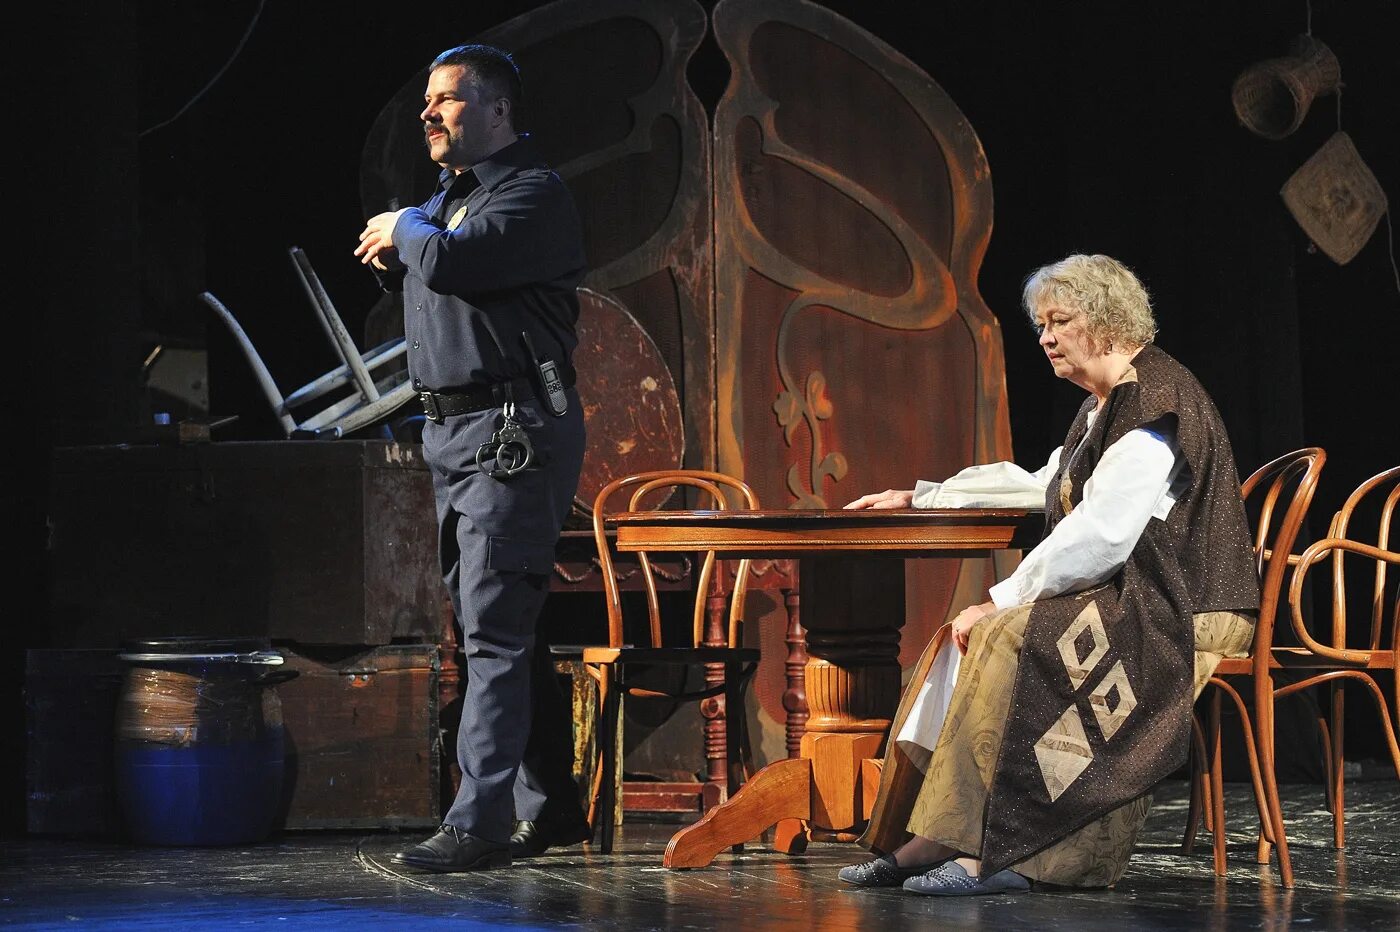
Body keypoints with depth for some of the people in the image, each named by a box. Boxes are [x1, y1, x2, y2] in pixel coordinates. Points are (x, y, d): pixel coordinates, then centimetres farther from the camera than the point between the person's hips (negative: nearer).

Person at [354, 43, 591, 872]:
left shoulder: (534, 194, -11)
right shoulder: (451, 196, 18)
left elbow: (448, 260, -24)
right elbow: (414, 273, 30)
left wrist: (407, 229, -5)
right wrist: (391, 252, 9)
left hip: (512, 431, -10)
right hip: (451, 431, 10)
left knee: (494, 631, -13)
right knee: (496, 626, 13)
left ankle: (479, 824, -16)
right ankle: (549, 807, 21)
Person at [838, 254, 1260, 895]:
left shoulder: (1154, 405, -14)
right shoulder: (1107, 408, 19)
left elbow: (1101, 534, -23)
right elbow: (1038, 485, 34)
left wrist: (1003, 599, -19)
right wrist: (919, 498, 32)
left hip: (1181, 613, -10)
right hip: (1128, 599, 10)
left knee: (1008, 634, -25)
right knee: (964, 639, -4)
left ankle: (989, 852, -26)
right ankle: (928, 840, -14)